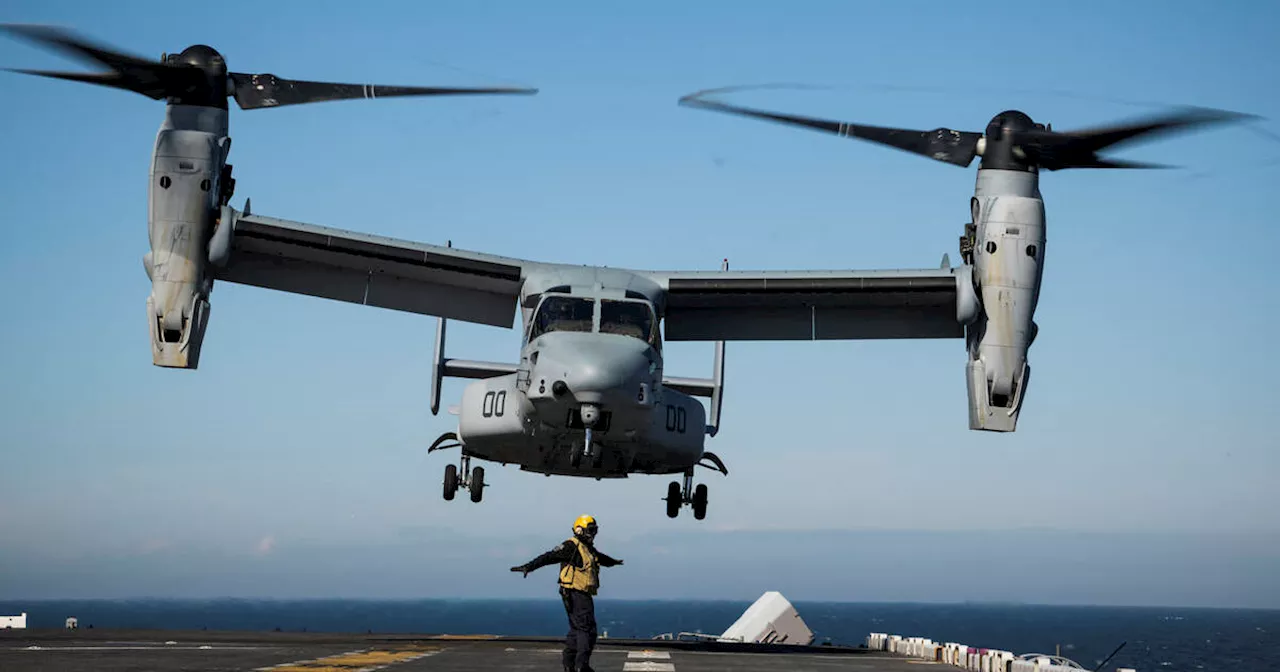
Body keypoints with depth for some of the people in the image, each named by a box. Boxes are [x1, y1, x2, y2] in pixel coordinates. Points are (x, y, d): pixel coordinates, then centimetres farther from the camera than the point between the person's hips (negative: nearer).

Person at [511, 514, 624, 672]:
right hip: (575, 594, -10)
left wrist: (613, 562, 63)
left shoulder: (588, 549, 19)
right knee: (587, 629, -11)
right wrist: (528, 566, -32)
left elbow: (600, 558, 42)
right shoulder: (571, 547, -11)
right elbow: (549, 557, -21)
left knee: (577, 628, 13)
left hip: (584, 595, 10)